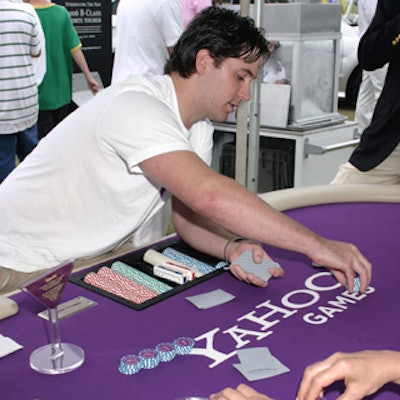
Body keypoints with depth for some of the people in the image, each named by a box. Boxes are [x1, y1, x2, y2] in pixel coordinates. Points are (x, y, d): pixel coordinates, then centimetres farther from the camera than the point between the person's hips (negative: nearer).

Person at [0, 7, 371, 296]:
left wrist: (232, 248, -24)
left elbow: (188, 215, -3)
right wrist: (316, 245, -37)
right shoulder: (136, 106, -30)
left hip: (96, 257, 8)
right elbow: (208, 196, -42)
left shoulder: (198, 127, 1)